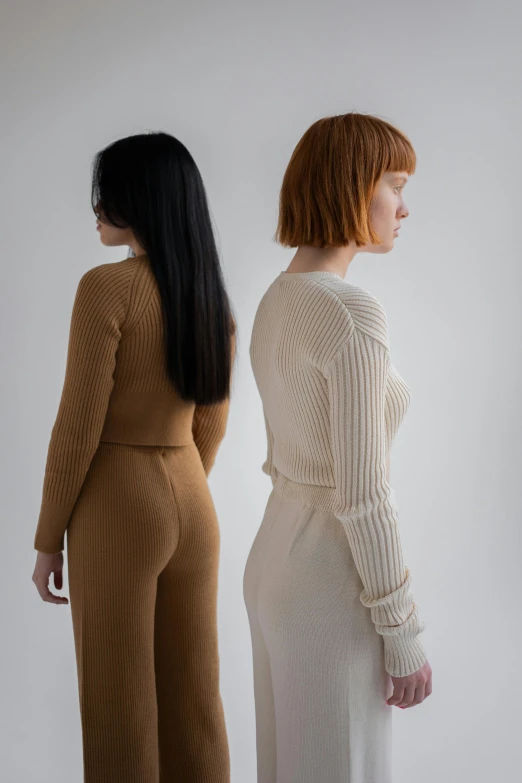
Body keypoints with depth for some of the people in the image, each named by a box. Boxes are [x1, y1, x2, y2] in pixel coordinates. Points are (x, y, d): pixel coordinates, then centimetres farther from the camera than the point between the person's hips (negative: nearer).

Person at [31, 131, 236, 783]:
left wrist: (49, 539, -5)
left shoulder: (107, 286, -16)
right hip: (193, 507, 7)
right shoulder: (212, 296, 6)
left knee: (121, 706, 8)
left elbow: (79, 427, -15)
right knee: (194, 698, 16)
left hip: (117, 508, -6)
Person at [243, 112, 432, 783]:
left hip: (277, 554, 9)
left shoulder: (278, 301, 6)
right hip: (331, 586, -9)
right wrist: (403, 636, -14)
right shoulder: (353, 316, -24)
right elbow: (361, 494, -23)